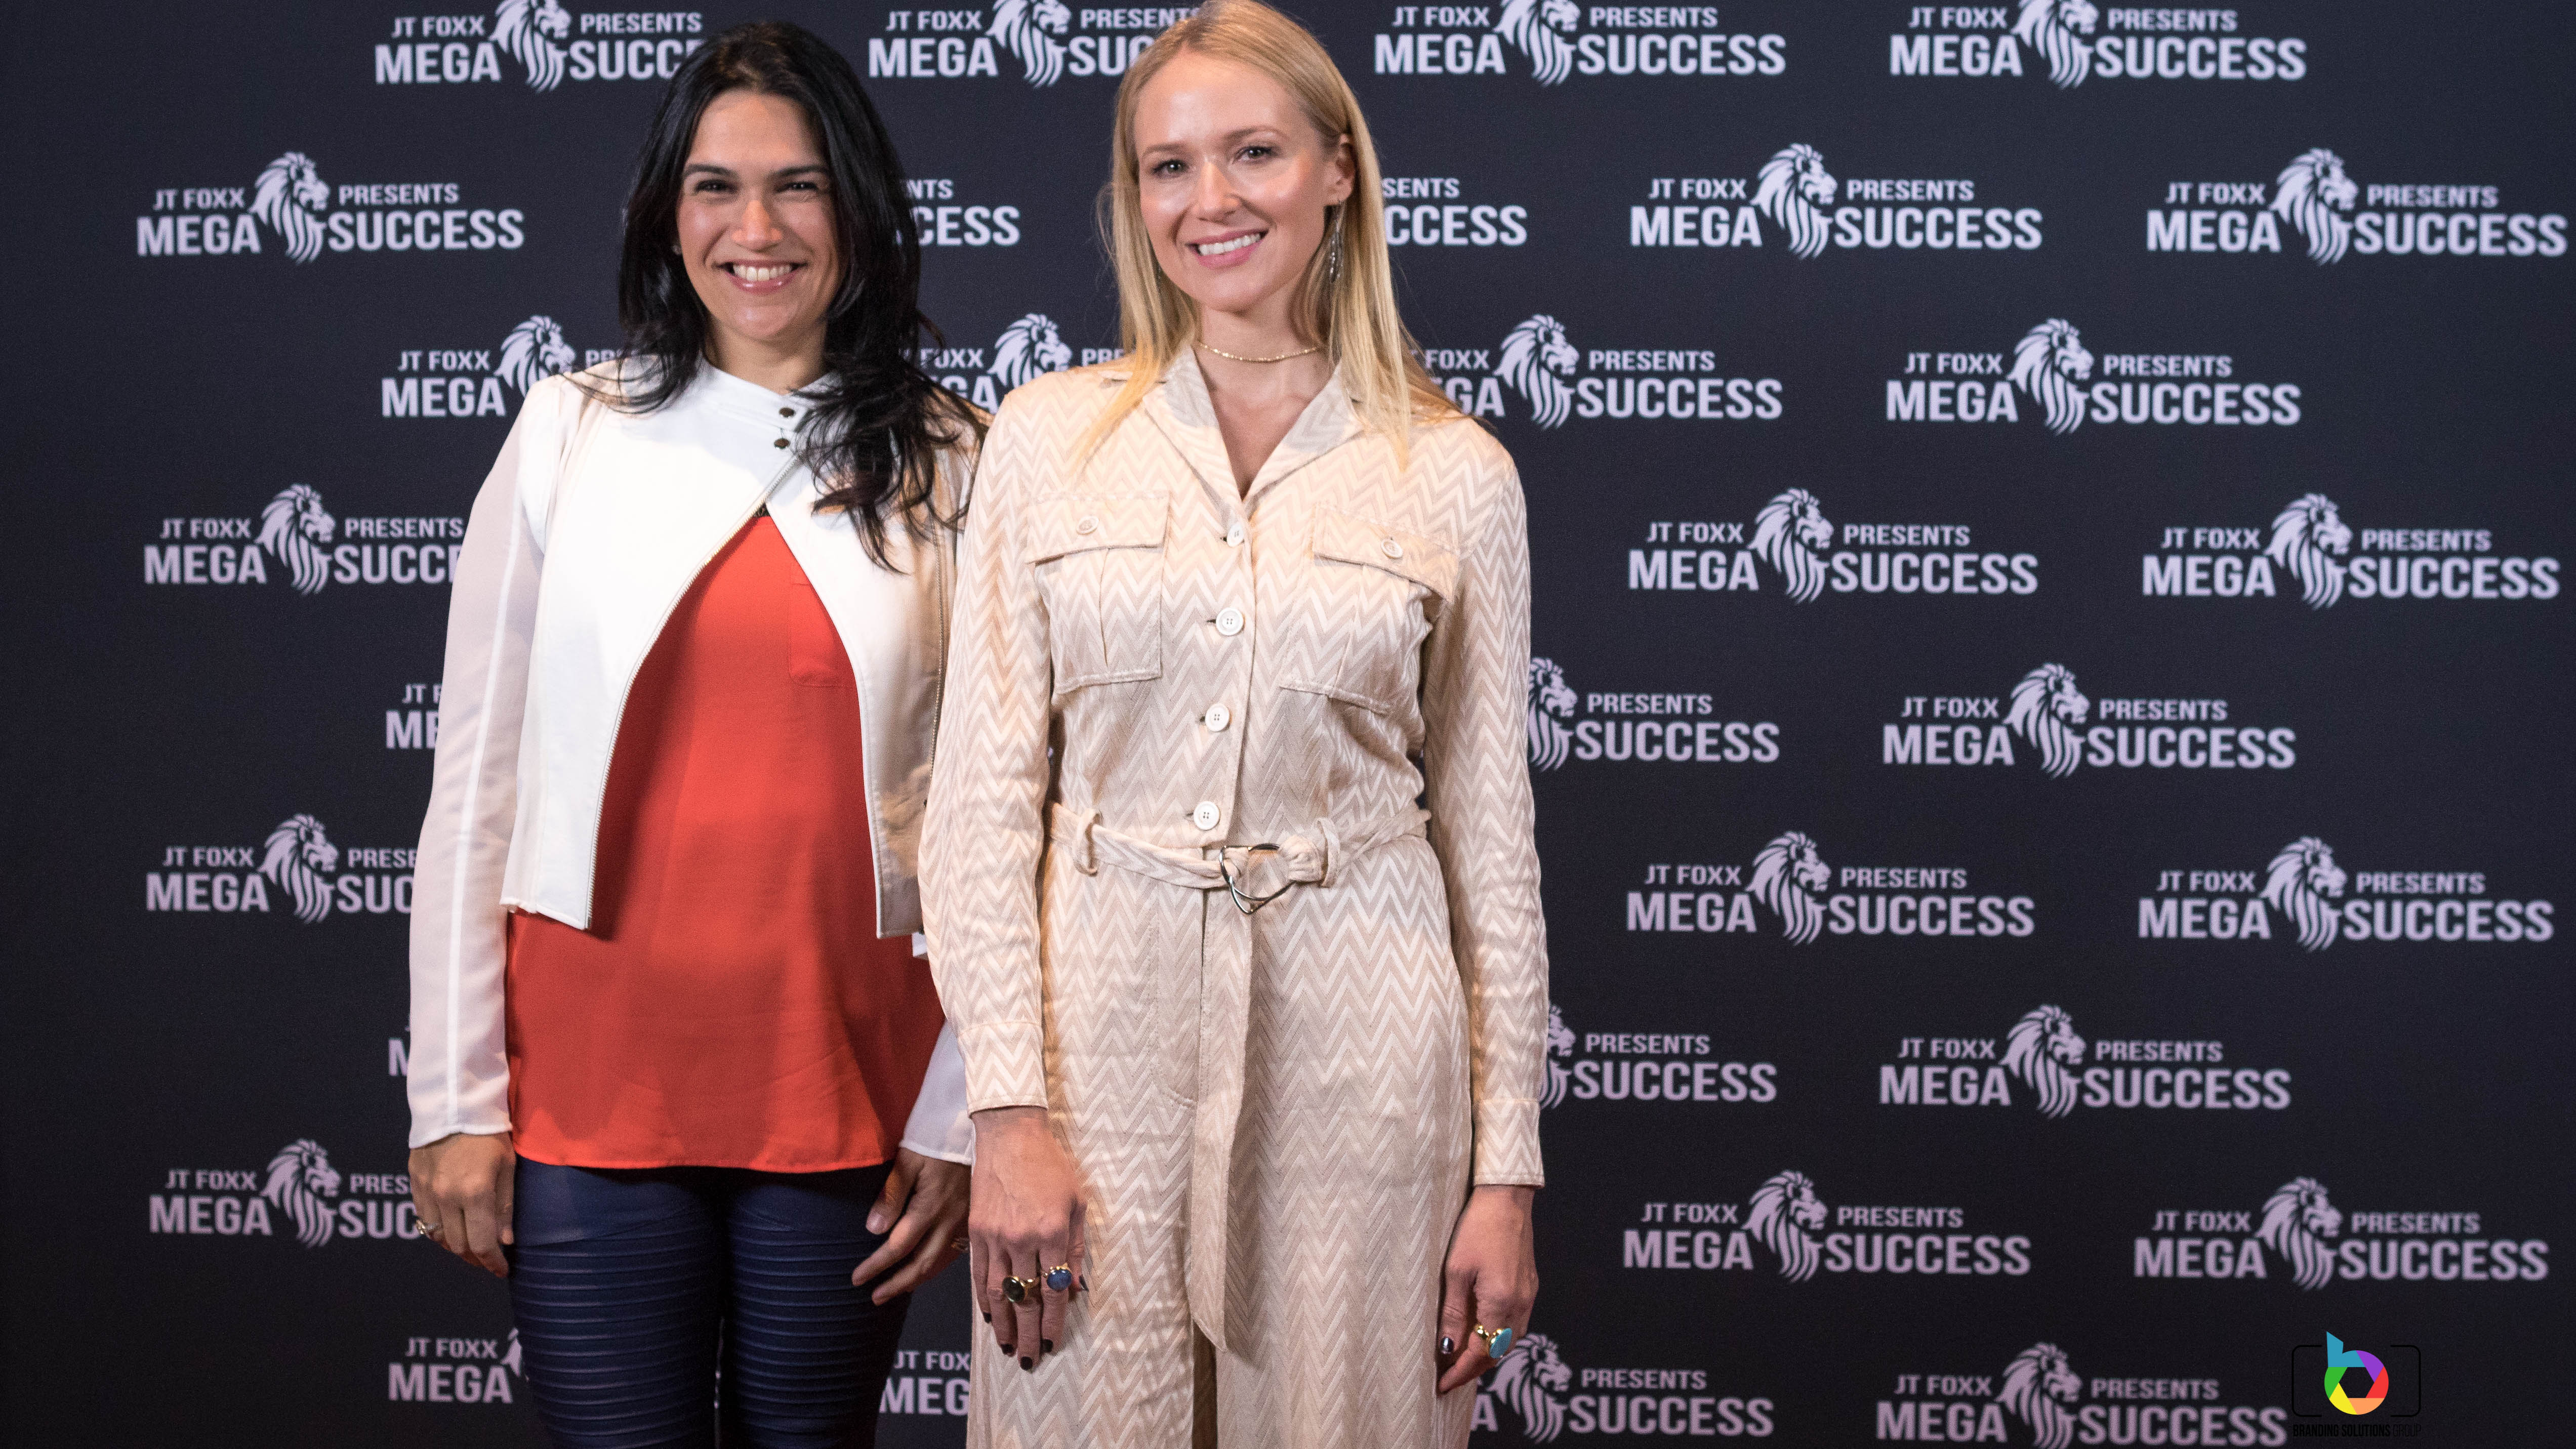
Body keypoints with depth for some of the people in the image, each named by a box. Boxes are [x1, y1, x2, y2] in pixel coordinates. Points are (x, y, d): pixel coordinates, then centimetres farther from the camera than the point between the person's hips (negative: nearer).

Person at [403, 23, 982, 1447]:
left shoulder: (947, 466, 3)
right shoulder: (570, 435, 4)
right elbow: (474, 782, 3)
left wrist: (961, 1116, -1)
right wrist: (455, 1100, -1)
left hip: (845, 1088, 0)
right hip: (593, 1078, 0)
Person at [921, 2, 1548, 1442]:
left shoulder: (1457, 475, 2)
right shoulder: (1050, 435, 3)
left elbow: (1490, 831, 5)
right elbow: (984, 794, 1)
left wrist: (1508, 1163, 3)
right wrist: (1009, 1107, -7)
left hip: (1358, 1044, 0)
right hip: (1103, 1011, 0)